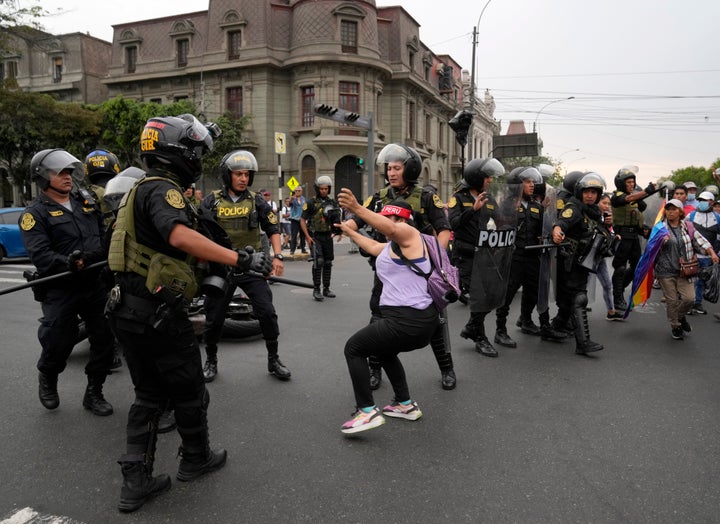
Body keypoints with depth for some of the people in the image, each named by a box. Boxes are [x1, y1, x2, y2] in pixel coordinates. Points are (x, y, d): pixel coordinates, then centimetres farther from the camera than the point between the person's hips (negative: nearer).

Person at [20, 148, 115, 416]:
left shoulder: (85, 203, 13)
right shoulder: (34, 213, -5)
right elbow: (40, 254, -18)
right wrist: (69, 264, -34)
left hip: (95, 285, 5)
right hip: (60, 291, -5)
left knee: (105, 340, 7)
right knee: (57, 344, 3)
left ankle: (94, 393, 25)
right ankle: (47, 378, 39)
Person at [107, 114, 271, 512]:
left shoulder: (143, 189, 17)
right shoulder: (161, 189, -15)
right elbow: (180, 236, -35)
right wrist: (241, 260, -36)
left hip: (128, 309, 9)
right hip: (158, 312, -9)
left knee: (148, 394, 18)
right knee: (189, 391, 12)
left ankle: (135, 482, 20)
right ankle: (196, 459, 32)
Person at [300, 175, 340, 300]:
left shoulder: (332, 202, 9)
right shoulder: (311, 203, -4)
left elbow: (336, 220, 14)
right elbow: (302, 220, -4)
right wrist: (307, 236, -12)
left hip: (328, 236, 5)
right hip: (315, 236, -5)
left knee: (328, 263, 8)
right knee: (318, 262, -14)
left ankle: (326, 289, 19)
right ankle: (316, 290, -6)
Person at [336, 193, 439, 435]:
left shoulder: (409, 234, -7)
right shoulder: (391, 246, 21)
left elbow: (389, 228, -30)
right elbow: (374, 246, 41)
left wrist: (356, 209, -43)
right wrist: (349, 231, 52)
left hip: (408, 321, -11)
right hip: (420, 320, 11)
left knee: (353, 348, 2)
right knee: (384, 351, 33)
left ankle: (367, 411, -1)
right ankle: (406, 405, 34)